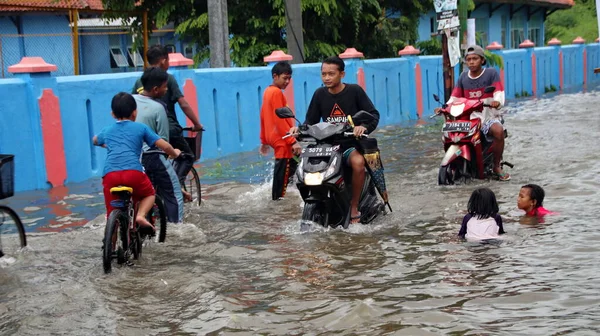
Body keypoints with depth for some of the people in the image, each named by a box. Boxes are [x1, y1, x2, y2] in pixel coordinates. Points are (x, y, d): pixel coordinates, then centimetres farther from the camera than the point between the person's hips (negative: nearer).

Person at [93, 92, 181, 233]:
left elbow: (95, 141, 50)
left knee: (112, 213, 11)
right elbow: (164, 146, 13)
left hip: (109, 174, 2)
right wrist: (174, 153, 33)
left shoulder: (107, 131, 26)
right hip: (133, 172, -2)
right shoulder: (141, 128, 16)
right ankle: (141, 215, -2)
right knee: (149, 194, 23)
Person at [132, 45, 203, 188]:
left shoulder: (140, 81, 10)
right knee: (188, 157, 13)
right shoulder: (167, 78, -4)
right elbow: (183, 104, -7)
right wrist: (197, 124, 1)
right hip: (169, 129, -4)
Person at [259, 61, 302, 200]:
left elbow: (263, 117, 19)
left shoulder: (268, 91, 14)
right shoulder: (277, 92, -15)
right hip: (282, 141, -10)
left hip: (273, 137, 10)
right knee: (283, 172, -7)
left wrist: (264, 141, 24)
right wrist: (293, 141, -23)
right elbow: (280, 120, -21)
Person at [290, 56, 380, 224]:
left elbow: (373, 114, -4)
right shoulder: (320, 94, 9)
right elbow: (311, 121, 13)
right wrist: (299, 129, -9)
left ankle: (354, 208, -20)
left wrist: (364, 126, -25)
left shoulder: (355, 91, -2)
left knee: (358, 162, -36)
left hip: (352, 144, -4)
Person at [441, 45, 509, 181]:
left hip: (489, 116, -3)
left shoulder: (491, 73, 0)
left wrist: (497, 101, -36)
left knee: (499, 131, -34)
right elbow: (455, 96, 7)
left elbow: (499, 92, -12)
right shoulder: (463, 77, 12)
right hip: (469, 118, 4)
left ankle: (497, 166, -15)